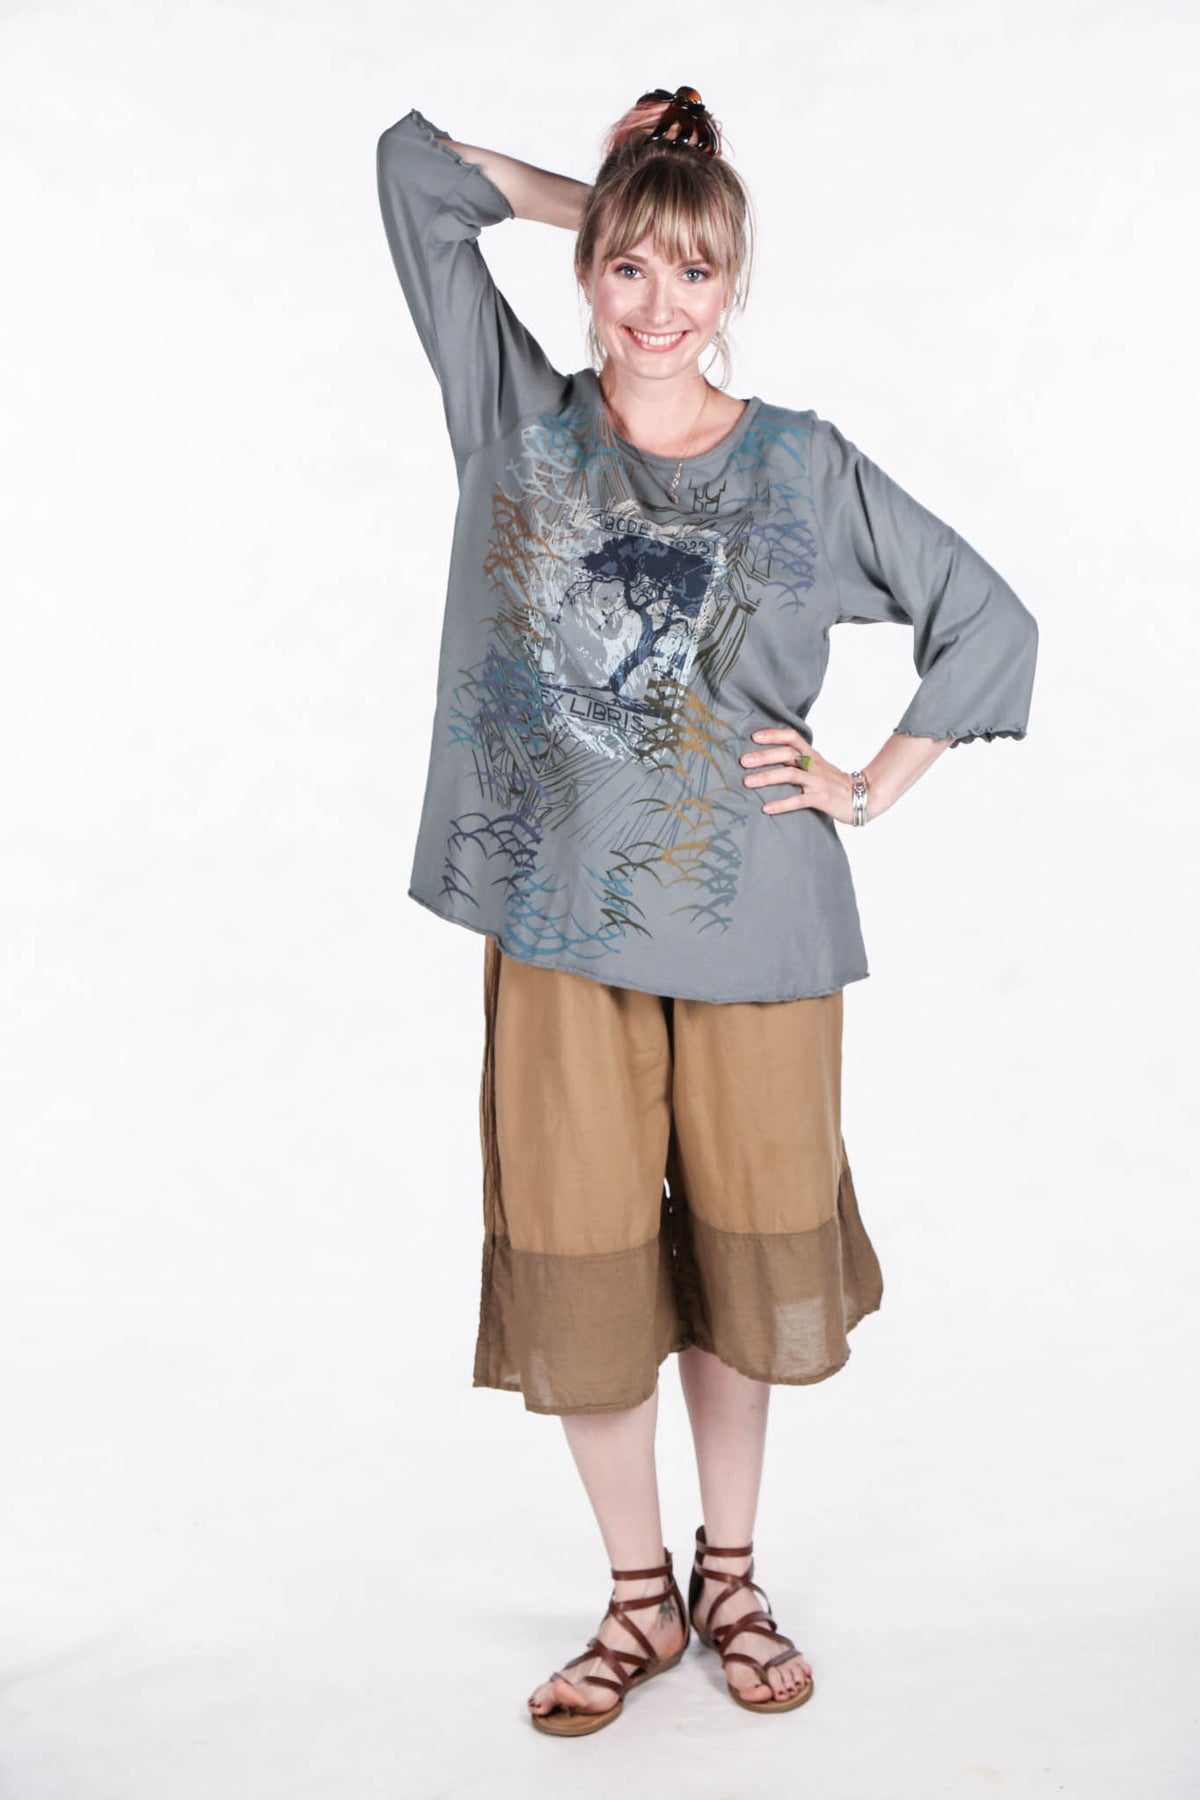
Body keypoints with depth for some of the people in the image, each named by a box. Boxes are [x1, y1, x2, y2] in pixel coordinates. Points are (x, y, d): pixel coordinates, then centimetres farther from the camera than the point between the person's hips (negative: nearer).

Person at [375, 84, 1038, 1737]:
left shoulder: (805, 466, 3)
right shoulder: (520, 423, 4)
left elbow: (989, 620, 9)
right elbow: (415, 168, 7)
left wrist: (871, 788, 3)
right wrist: (600, 202, 9)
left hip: (755, 924, 0)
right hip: (559, 918, 1)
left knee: (745, 1257, 10)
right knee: (577, 1270, 5)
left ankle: (731, 1582, 32)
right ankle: (638, 1600, 27)